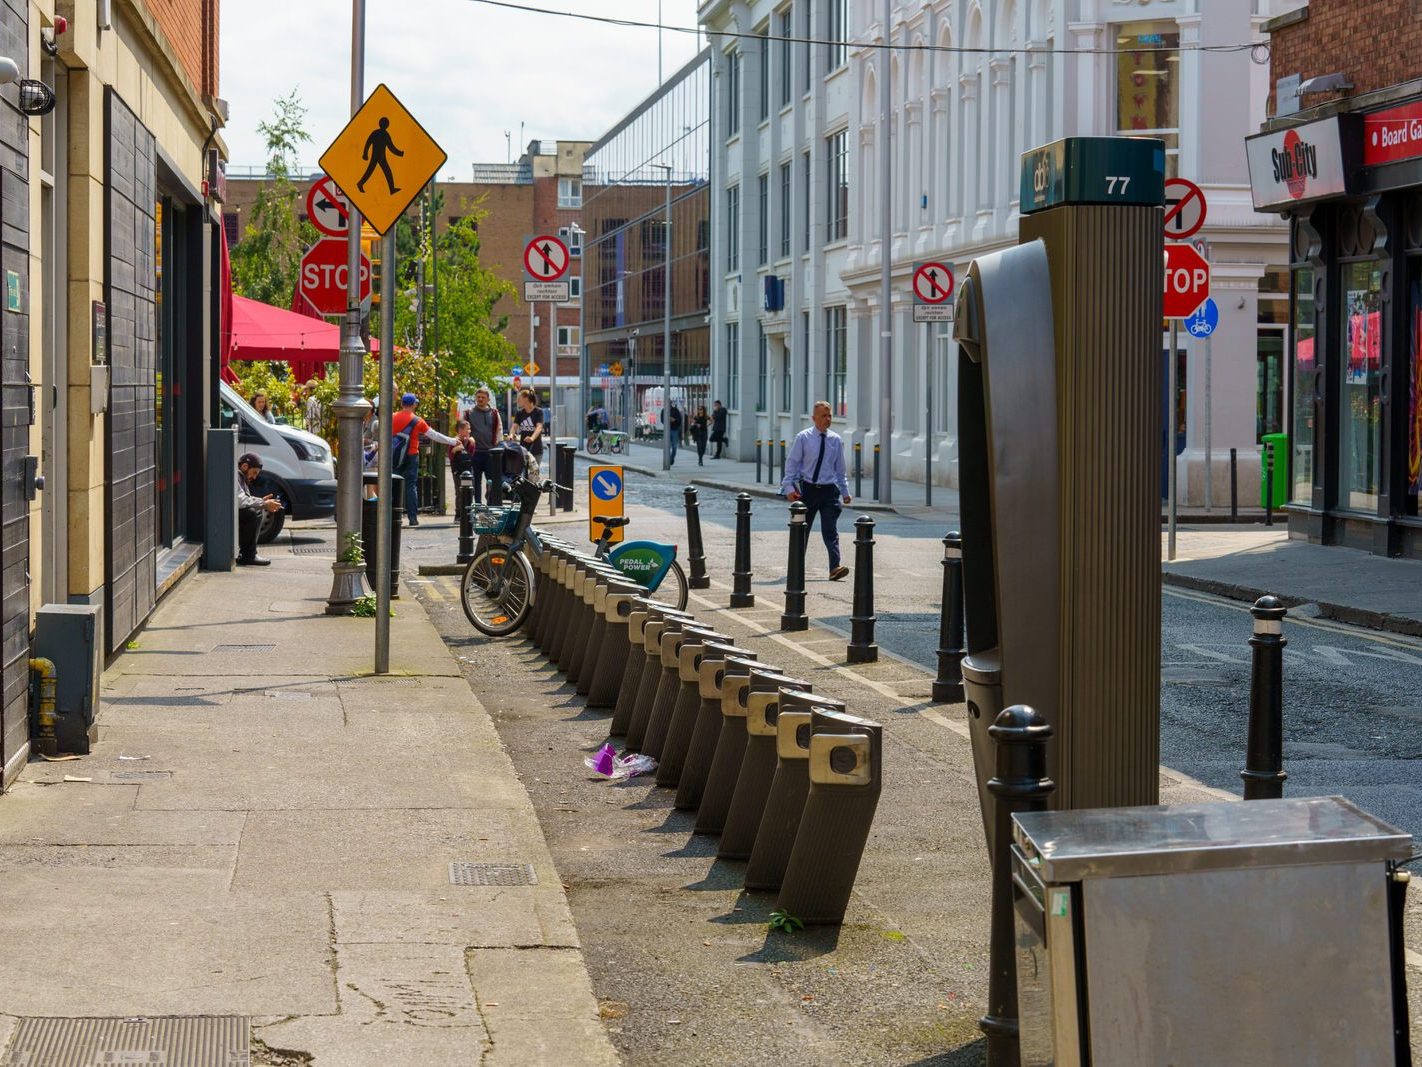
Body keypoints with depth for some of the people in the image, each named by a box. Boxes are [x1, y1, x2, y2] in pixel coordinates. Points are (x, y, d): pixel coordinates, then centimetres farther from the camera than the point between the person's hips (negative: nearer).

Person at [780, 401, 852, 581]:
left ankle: (835, 567, -19)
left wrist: (845, 491, 14)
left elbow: (840, 469, 15)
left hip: (829, 490, 1)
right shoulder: (803, 438, -1)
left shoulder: (836, 440, 7)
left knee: (830, 530, -10)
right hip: (807, 489, -1)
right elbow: (792, 463, 0)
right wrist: (789, 487, -8)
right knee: (802, 529, 9)